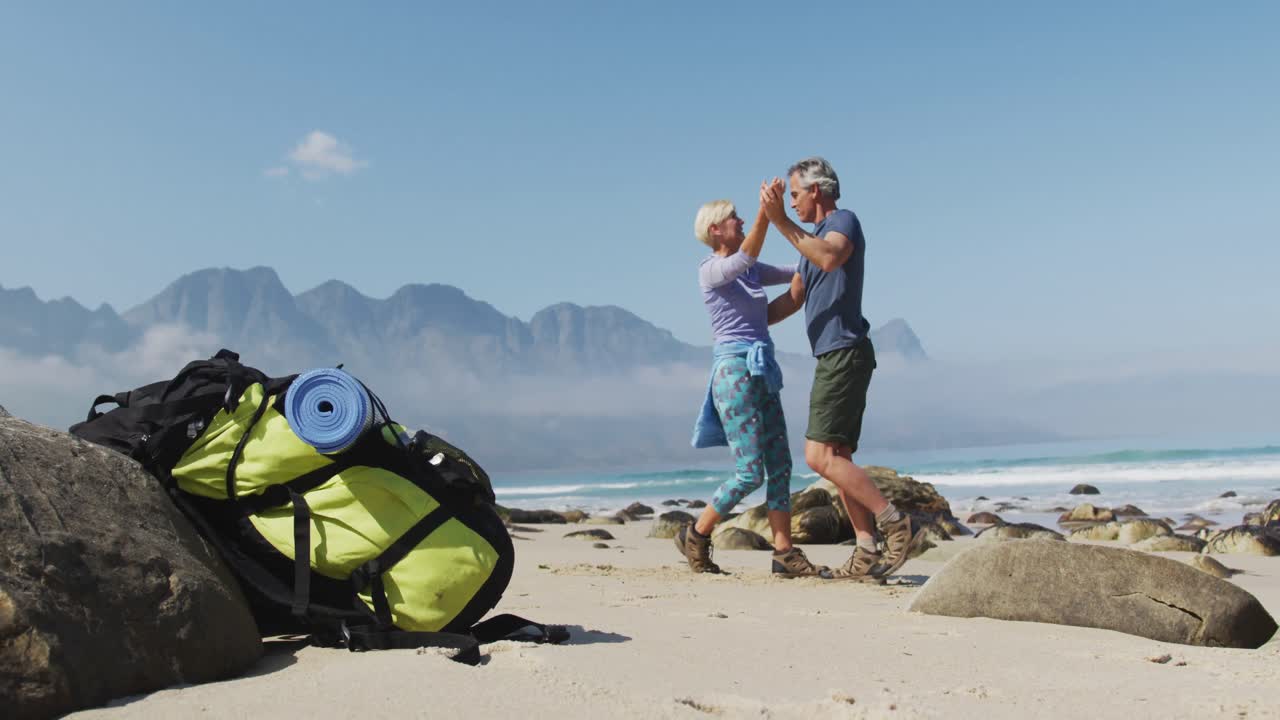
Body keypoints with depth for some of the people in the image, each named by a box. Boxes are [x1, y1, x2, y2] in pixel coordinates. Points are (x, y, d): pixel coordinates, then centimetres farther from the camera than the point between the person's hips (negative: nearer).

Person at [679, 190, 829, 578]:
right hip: (734, 370, -8)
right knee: (751, 473, -8)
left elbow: (796, 273, 21)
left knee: (780, 466, 3)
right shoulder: (711, 269, -6)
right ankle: (695, 535, 9)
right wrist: (765, 214, -37)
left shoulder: (751, 270, 18)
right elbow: (744, 258, -26)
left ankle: (785, 553, 6)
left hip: (763, 371, 8)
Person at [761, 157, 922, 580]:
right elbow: (793, 299, 31)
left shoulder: (844, 221, -5)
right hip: (833, 357, 10)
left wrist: (781, 222, -32)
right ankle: (867, 552, 6)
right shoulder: (815, 237, 23)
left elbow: (830, 258, -30)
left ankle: (896, 524, -11)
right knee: (836, 459, 6)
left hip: (844, 353, -10)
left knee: (821, 456, -15)